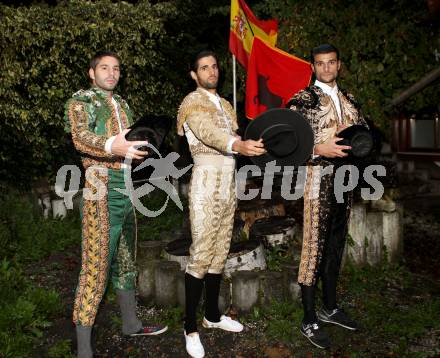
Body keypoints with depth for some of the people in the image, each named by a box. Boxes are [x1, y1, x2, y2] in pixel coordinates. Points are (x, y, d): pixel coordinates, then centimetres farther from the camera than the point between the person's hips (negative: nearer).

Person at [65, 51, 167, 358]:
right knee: (96, 264, -8)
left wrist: (143, 147, 1)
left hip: (127, 188, 7)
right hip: (101, 186, -7)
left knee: (126, 258, 16)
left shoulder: (122, 104, 20)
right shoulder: (81, 100, 0)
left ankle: (130, 322, 31)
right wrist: (113, 146, -36)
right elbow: (81, 137, -18)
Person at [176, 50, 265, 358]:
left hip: (229, 184, 7)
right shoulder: (192, 102, -6)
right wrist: (238, 145, -44)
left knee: (220, 252, 13)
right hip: (207, 183, -7)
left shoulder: (225, 104, 19)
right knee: (201, 255, -5)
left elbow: (237, 134, 9)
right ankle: (191, 327, 6)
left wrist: (259, 144, -10)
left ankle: (213, 315, 26)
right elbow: (207, 131, -26)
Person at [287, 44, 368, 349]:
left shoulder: (349, 99, 14)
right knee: (315, 246, -3)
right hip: (319, 178, -6)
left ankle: (330, 308, 31)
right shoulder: (303, 99, -5)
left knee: (336, 245, 15)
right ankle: (309, 321, 9)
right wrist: (319, 149, -23)